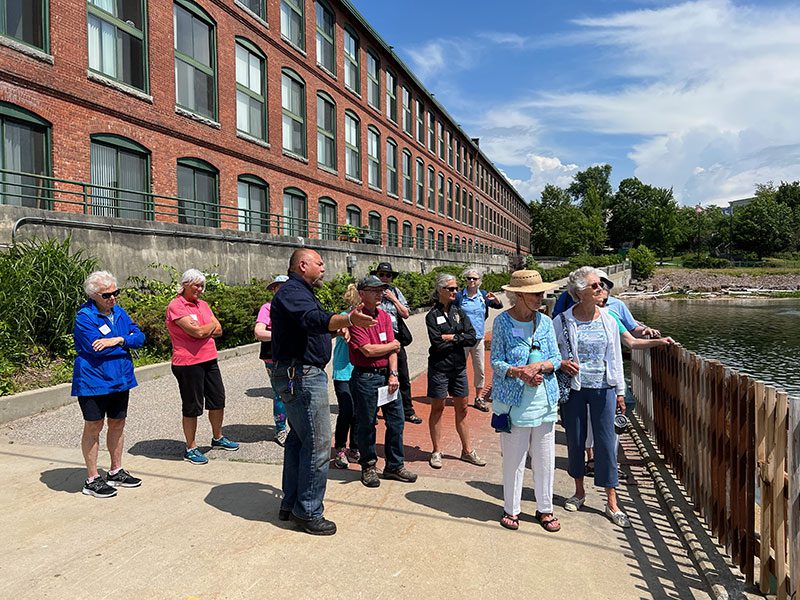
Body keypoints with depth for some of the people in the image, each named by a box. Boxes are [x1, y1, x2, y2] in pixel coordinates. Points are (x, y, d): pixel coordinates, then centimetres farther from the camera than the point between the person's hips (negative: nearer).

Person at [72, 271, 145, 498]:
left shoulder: (118, 312, 7)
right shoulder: (84, 317, -13)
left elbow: (140, 338, 1)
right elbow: (97, 349, -23)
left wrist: (119, 339, -17)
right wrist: (126, 342, -11)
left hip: (120, 379, 7)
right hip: (94, 381, -7)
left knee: (118, 423, 14)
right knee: (93, 427, 3)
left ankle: (116, 472, 28)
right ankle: (92, 480, 14)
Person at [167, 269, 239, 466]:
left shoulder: (203, 304, 12)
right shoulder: (176, 306, -12)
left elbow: (218, 331, 6)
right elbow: (198, 333, -21)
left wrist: (202, 329, -11)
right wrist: (211, 325, -1)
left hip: (209, 360, 8)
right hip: (188, 363, -8)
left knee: (218, 400, 16)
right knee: (192, 407, 3)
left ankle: (217, 438, 35)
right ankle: (191, 448, 17)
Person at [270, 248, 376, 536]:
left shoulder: (300, 292, 20)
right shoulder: (292, 292, -16)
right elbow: (314, 319, -38)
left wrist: (339, 326, 21)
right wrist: (348, 320, -54)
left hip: (300, 375, 12)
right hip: (302, 376, -12)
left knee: (299, 439, 18)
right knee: (317, 445, -6)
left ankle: (291, 504, 30)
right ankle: (308, 512, 5)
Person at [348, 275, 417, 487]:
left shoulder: (384, 316, 9)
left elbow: (393, 348, 4)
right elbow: (368, 350, -17)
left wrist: (393, 373, -7)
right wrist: (392, 346, -2)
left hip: (387, 375, 7)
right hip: (365, 377, -6)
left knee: (396, 420, 11)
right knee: (366, 424, 6)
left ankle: (395, 465, 25)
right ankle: (368, 467, 23)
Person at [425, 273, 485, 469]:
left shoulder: (459, 312, 6)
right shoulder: (432, 315, -7)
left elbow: (472, 337, -4)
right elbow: (437, 344, -18)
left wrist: (452, 337, -13)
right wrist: (460, 339, -8)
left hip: (459, 366, 4)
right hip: (439, 367, -4)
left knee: (462, 408, 11)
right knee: (437, 408, 6)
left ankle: (467, 450, 22)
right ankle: (437, 452, 18)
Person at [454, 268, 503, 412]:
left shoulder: (483, 295, 4)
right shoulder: (459, 296, -5)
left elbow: (500, 306, 6)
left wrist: (495, 299, -14)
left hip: (479, 339, 3)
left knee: (480, 370, 9)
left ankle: (479, 398, 22)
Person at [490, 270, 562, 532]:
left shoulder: (545, 322, 4)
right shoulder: (502, 322, -6)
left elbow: (556, 359, 5)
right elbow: (496, 362, -6)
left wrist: (539, 366, -15)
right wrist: (519, 372, -22)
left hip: (545, 400, 4)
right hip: (514, 400, -3)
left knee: (545, 459, 12)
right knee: (513, 459, 6)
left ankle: (544, 509, 30)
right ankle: (511, 509, 25)